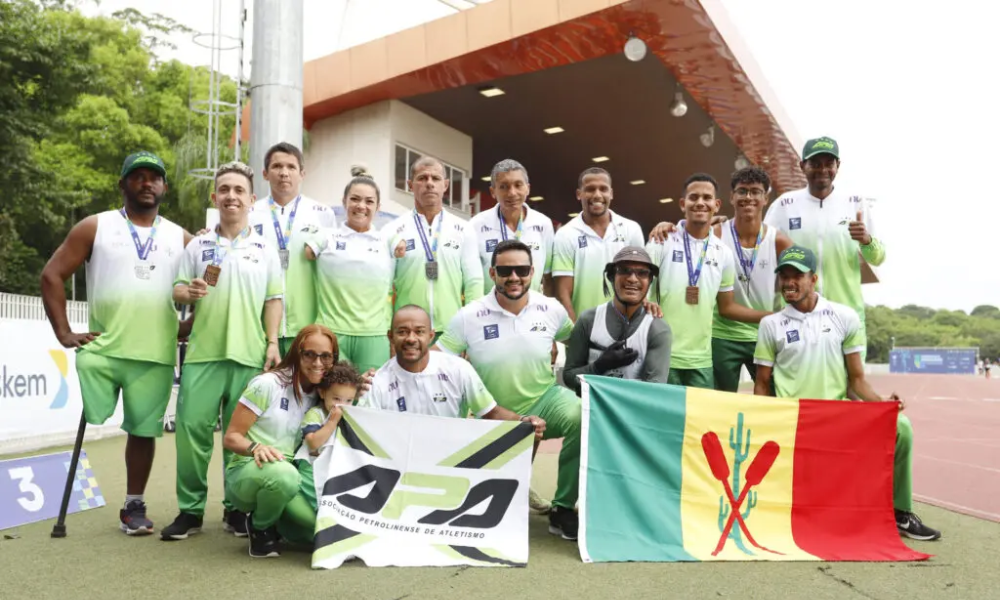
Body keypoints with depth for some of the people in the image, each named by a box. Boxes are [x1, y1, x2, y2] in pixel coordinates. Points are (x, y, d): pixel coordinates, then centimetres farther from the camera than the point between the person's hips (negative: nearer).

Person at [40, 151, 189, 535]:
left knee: (143, 430, 7)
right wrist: (63, 332, -4)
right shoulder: (95, 227, 5)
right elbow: (52, 274, 2)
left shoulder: (181, 239, 10)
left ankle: (134, 506, 20)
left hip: (155, 356, 1)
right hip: (101, 350, -1)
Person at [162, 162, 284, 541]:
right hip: (203, 352, 1)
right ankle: (191, 509, 11)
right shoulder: (198, 245, 11)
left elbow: (273, 300, 7)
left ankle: (237, 507, 17)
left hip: (249, 353, -1)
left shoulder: (265, 248, 9)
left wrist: (273, 344, -2)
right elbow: (177, 289, 11)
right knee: (192, 427, -2)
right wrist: (186, 292, -13)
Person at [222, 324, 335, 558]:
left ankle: (274, 523, 12)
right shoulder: (268, 384, -10)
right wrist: (256, 448, -31)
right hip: (248, 471, -5)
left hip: (290, 474, 5)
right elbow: (230, 438, -7)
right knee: (282, 474, -40)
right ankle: (260, 527, -5)